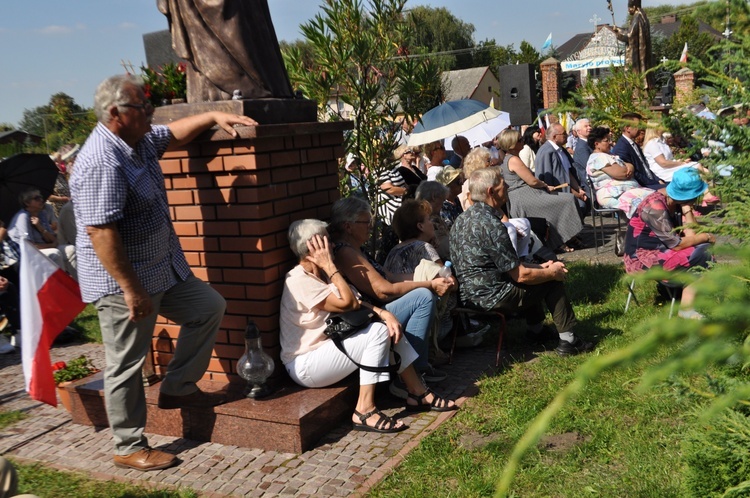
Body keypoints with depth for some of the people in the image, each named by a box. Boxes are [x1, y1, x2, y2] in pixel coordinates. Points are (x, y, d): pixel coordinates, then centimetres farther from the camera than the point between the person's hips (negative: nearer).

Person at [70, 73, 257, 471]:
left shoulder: (138, 141, 5)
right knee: (126, 365, 3)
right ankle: (129, 449, 19)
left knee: (209, 308, 17)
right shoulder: (102, 162, -25)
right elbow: (101, 232, -29)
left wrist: (213, 117, 17)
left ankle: (177, 388, 26)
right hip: (123, 282, -10)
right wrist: (130, 288, -26)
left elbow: (173, 135, 27)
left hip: (163, 269, 10)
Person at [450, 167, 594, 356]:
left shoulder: (463, 219, 8)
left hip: (467, 295, 9)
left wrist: (540, 267, 15)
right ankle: (567, 340, 11)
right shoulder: (491, 224, -22)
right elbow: (520, 275, -17)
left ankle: (536, 330, 36)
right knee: (553, 281, 5)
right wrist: (552, 272, 1)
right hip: (490, 297, -9)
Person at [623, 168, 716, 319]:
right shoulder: (655, 207, -25)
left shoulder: (673, 198, 0)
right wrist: (706, 237, -10)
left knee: (701, 247, -5)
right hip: (641, 259, -9)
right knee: (701, 255, -16)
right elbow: (677, 244, -23)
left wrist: (686, 208, -15)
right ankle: (686, 308, -1)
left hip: (657, 248, 9)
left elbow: (691, 234, -4)